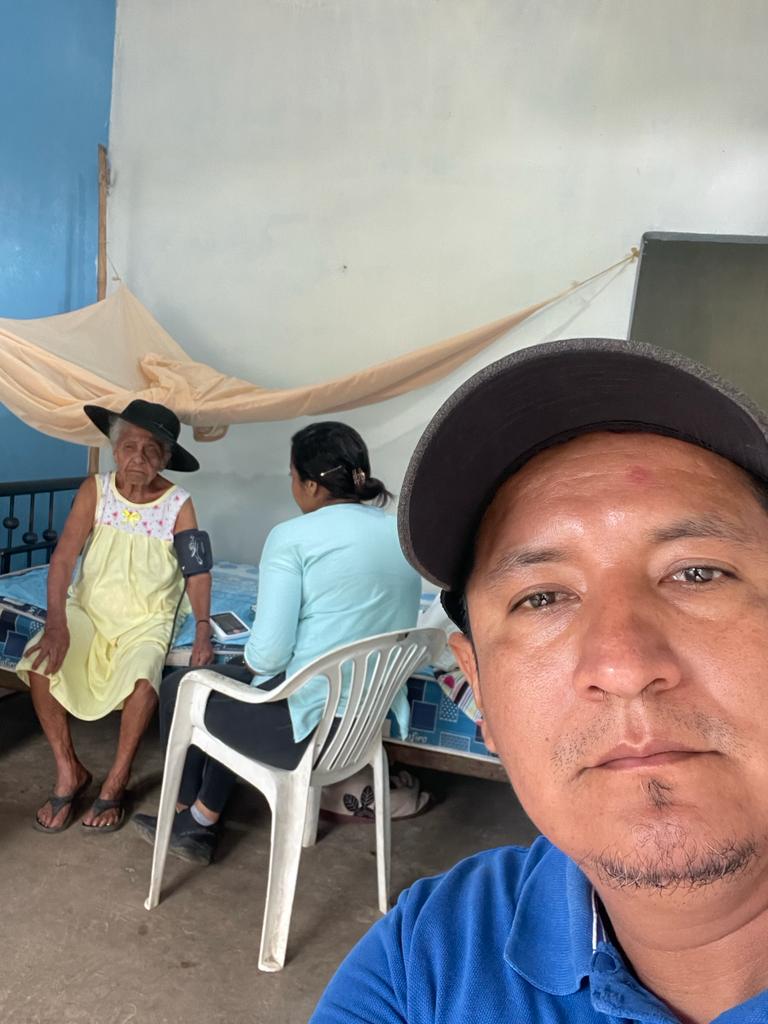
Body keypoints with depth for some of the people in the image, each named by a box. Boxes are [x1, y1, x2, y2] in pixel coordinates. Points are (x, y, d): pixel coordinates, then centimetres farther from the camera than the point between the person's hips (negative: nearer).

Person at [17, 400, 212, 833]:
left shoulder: (179, 503, -11)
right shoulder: (95, 490, -8)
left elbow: (197, 568, -10)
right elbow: (65, 555, -14)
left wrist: (203, 628, -25)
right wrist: (56, 622, -27)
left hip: (146, 619, -2)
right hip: (88, 608, 2)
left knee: (143, 675, -31)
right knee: (39, 662, -22)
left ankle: (116, 783, -9)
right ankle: (70, 771, -3)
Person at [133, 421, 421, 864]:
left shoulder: (293, 538, -17)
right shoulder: (401, 532, 3)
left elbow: (267, 655, -20)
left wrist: (252, 662, 4)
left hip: (311, 725, -7)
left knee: (179, 689, 21)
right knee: (233, 690, 30)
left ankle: (187, 816, 40)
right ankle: (203, 820, 37)